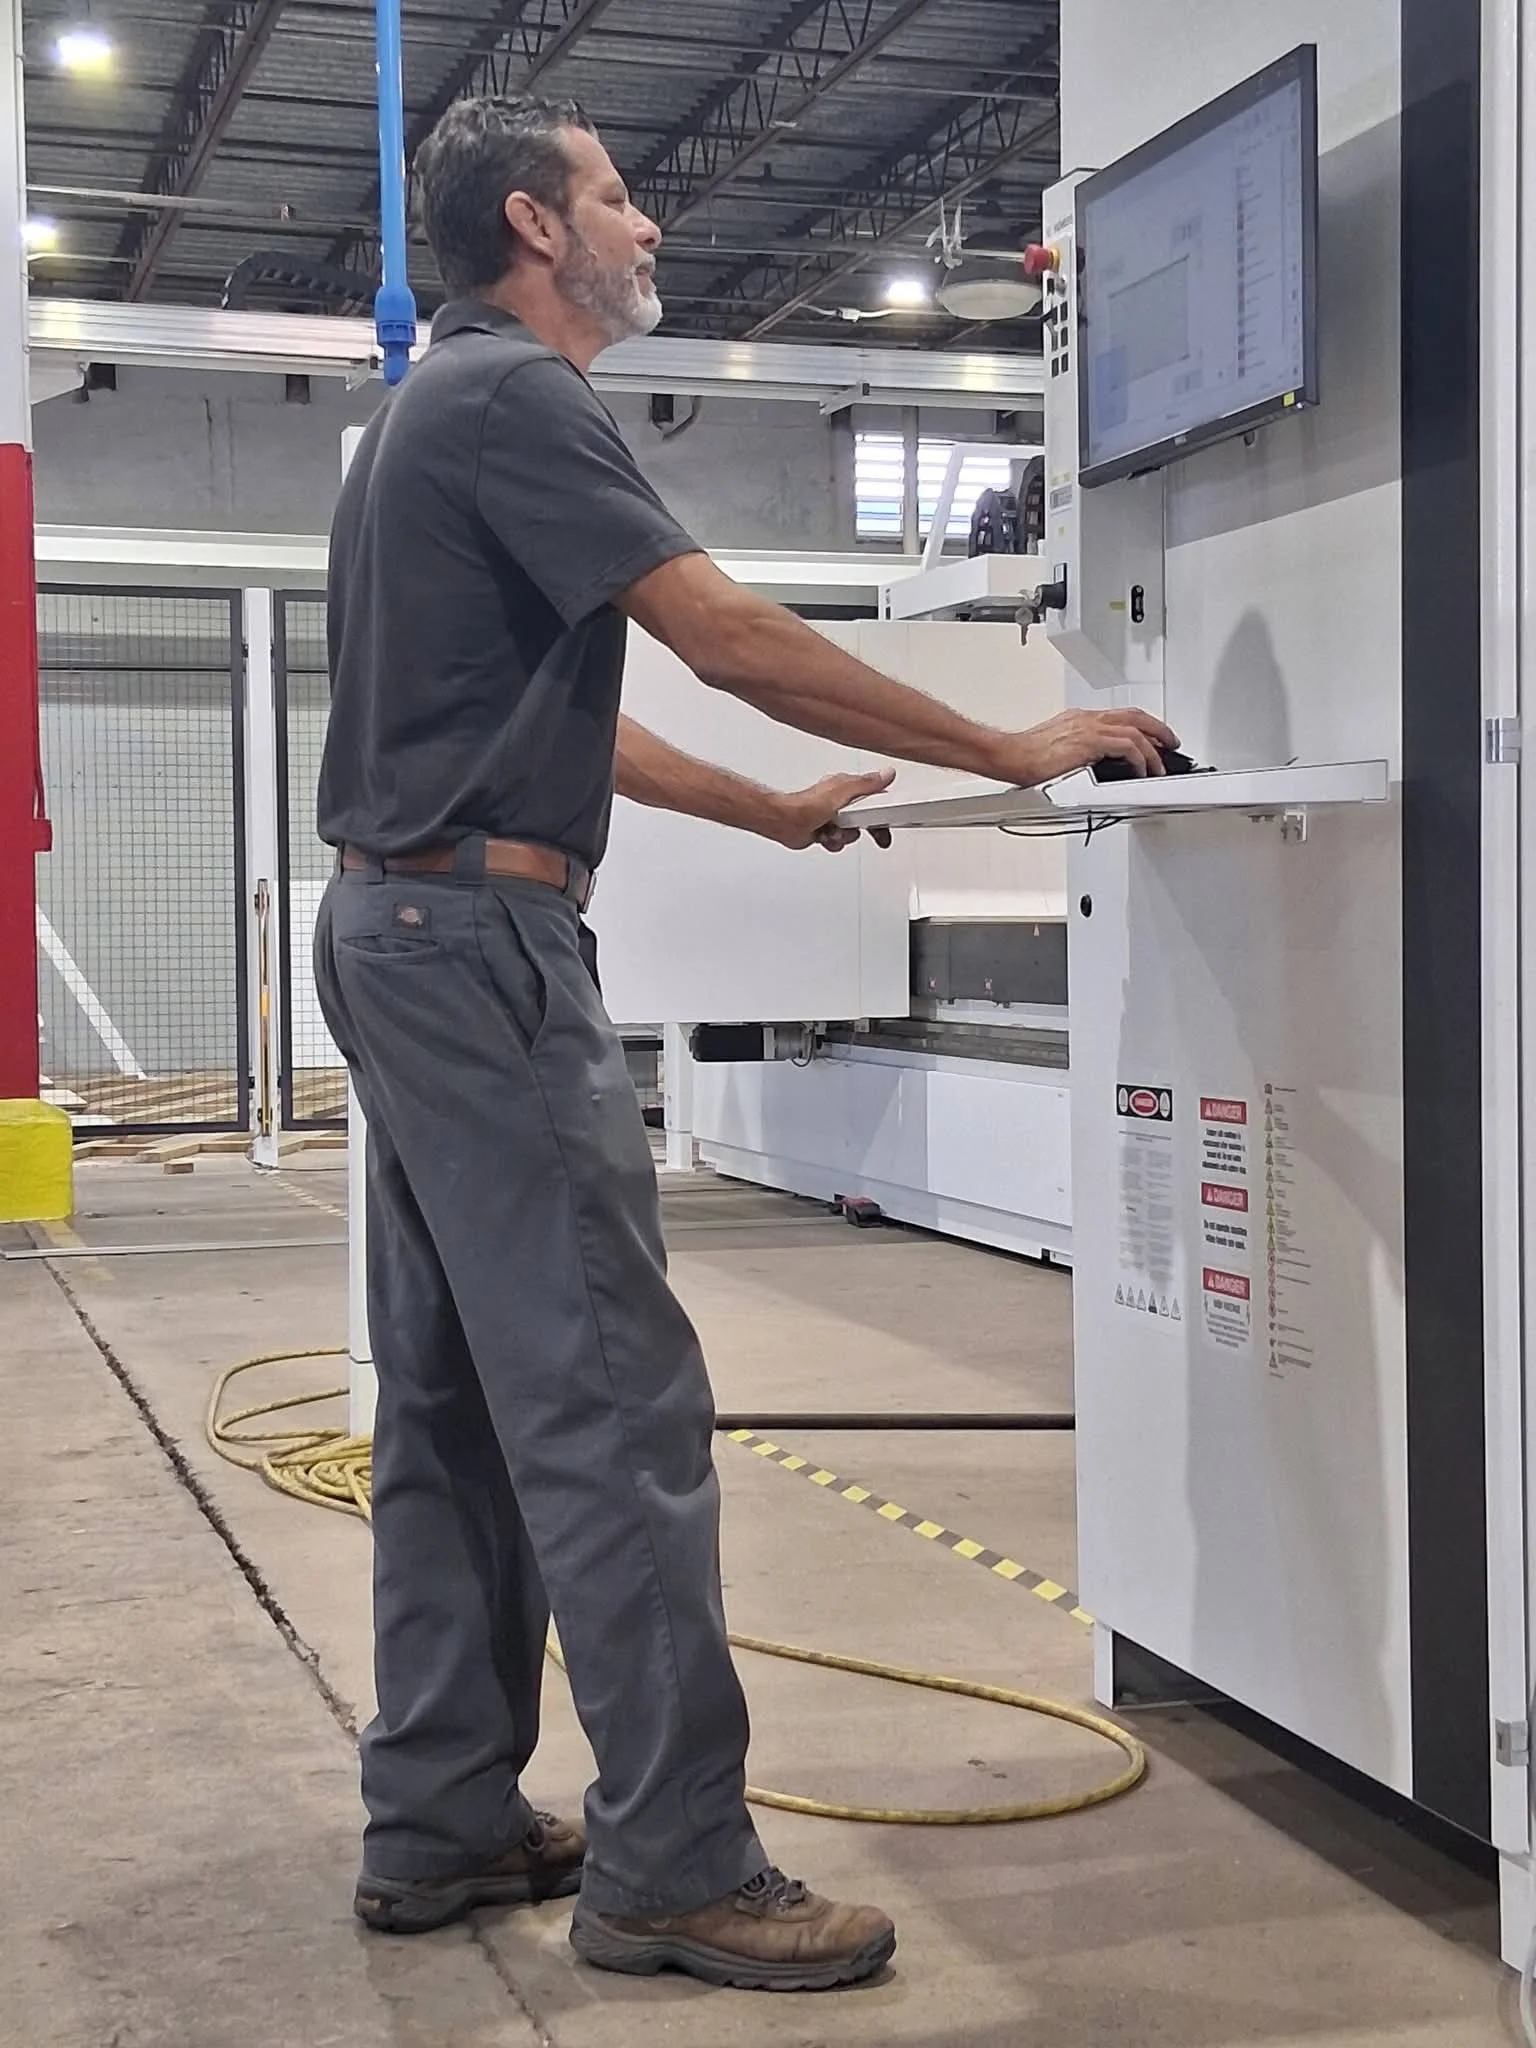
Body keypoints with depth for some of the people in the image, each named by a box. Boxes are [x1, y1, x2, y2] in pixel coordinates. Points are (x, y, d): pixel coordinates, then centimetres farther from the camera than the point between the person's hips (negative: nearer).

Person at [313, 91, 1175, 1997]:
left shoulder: (435, 407, 21)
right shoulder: (513, 394, -11)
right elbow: (730, 637, -17)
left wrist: (776, 811, 25)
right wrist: (1012, 750, -10)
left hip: (403, 928, 11)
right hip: (480, 932, -11)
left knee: (456, 1397, 11)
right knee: (610, 1396, -9)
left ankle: (439, 1823, 17)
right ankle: (675, 1863, -3)